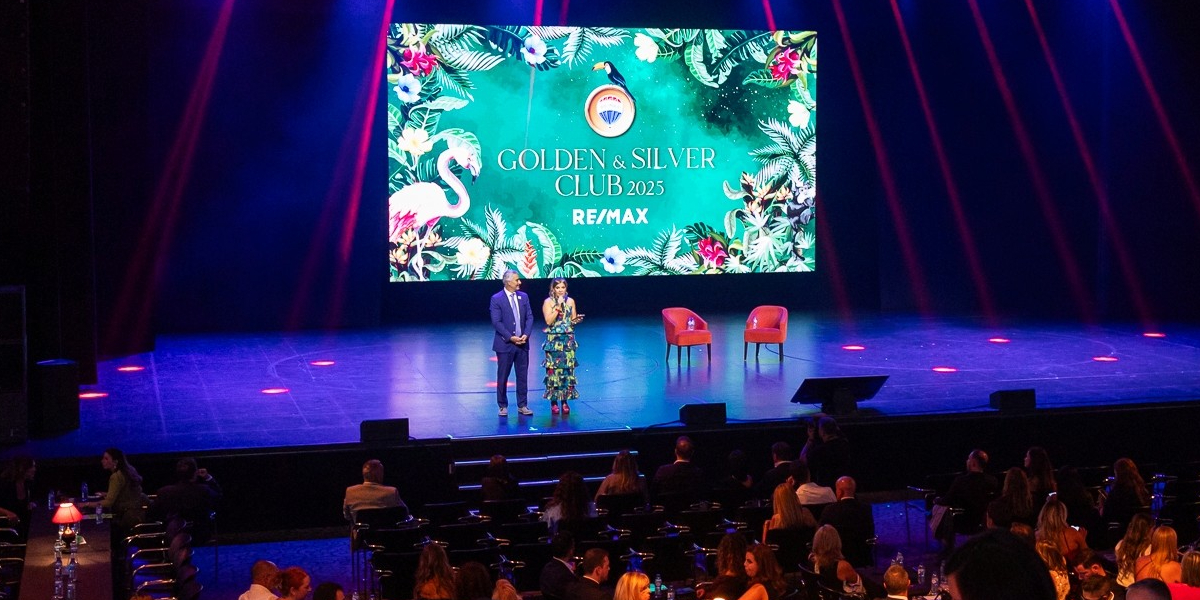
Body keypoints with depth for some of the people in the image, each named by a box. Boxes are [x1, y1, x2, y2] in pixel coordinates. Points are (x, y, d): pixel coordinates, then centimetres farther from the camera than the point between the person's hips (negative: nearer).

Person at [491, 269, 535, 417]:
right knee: (502, 377, 4)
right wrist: (510, 337, -17)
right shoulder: (496, 299, -7)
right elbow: (496, 322, -11)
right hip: (505, 344, -4)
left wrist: (526, 335, -9)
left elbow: (529, 317, 6)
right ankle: (503, 406, 13)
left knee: (523, 376, 6)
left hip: (522, 343, 4)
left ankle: (522, 405, 13)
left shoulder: (523, 297, 7)